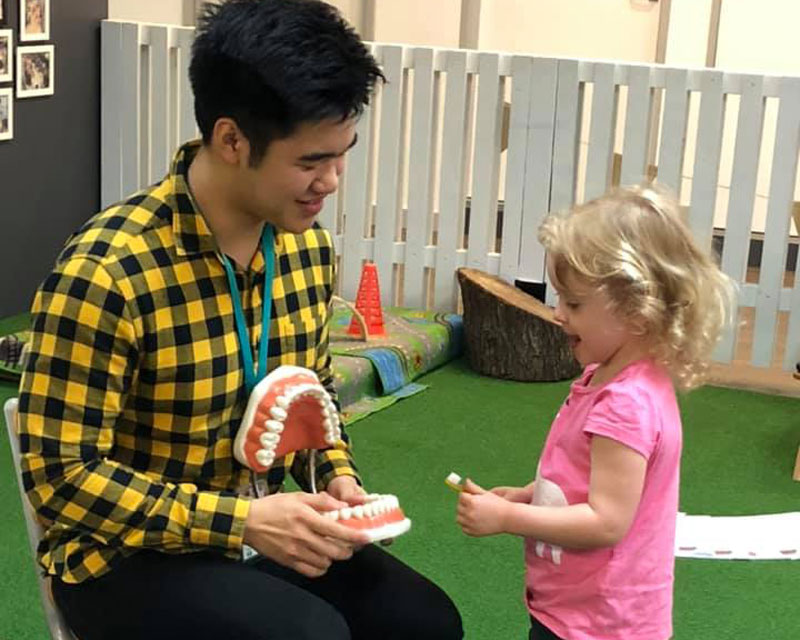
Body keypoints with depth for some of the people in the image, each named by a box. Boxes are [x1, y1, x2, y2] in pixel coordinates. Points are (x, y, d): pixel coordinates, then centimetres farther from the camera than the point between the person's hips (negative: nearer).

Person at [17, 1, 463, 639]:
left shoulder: (309, 245, -2)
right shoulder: (106, 272, -25)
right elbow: (61, 474, -22)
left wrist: (337, 475, -6)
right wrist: (241, 520, -27)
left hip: (258, 527, 6)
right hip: (127, 556, -6)